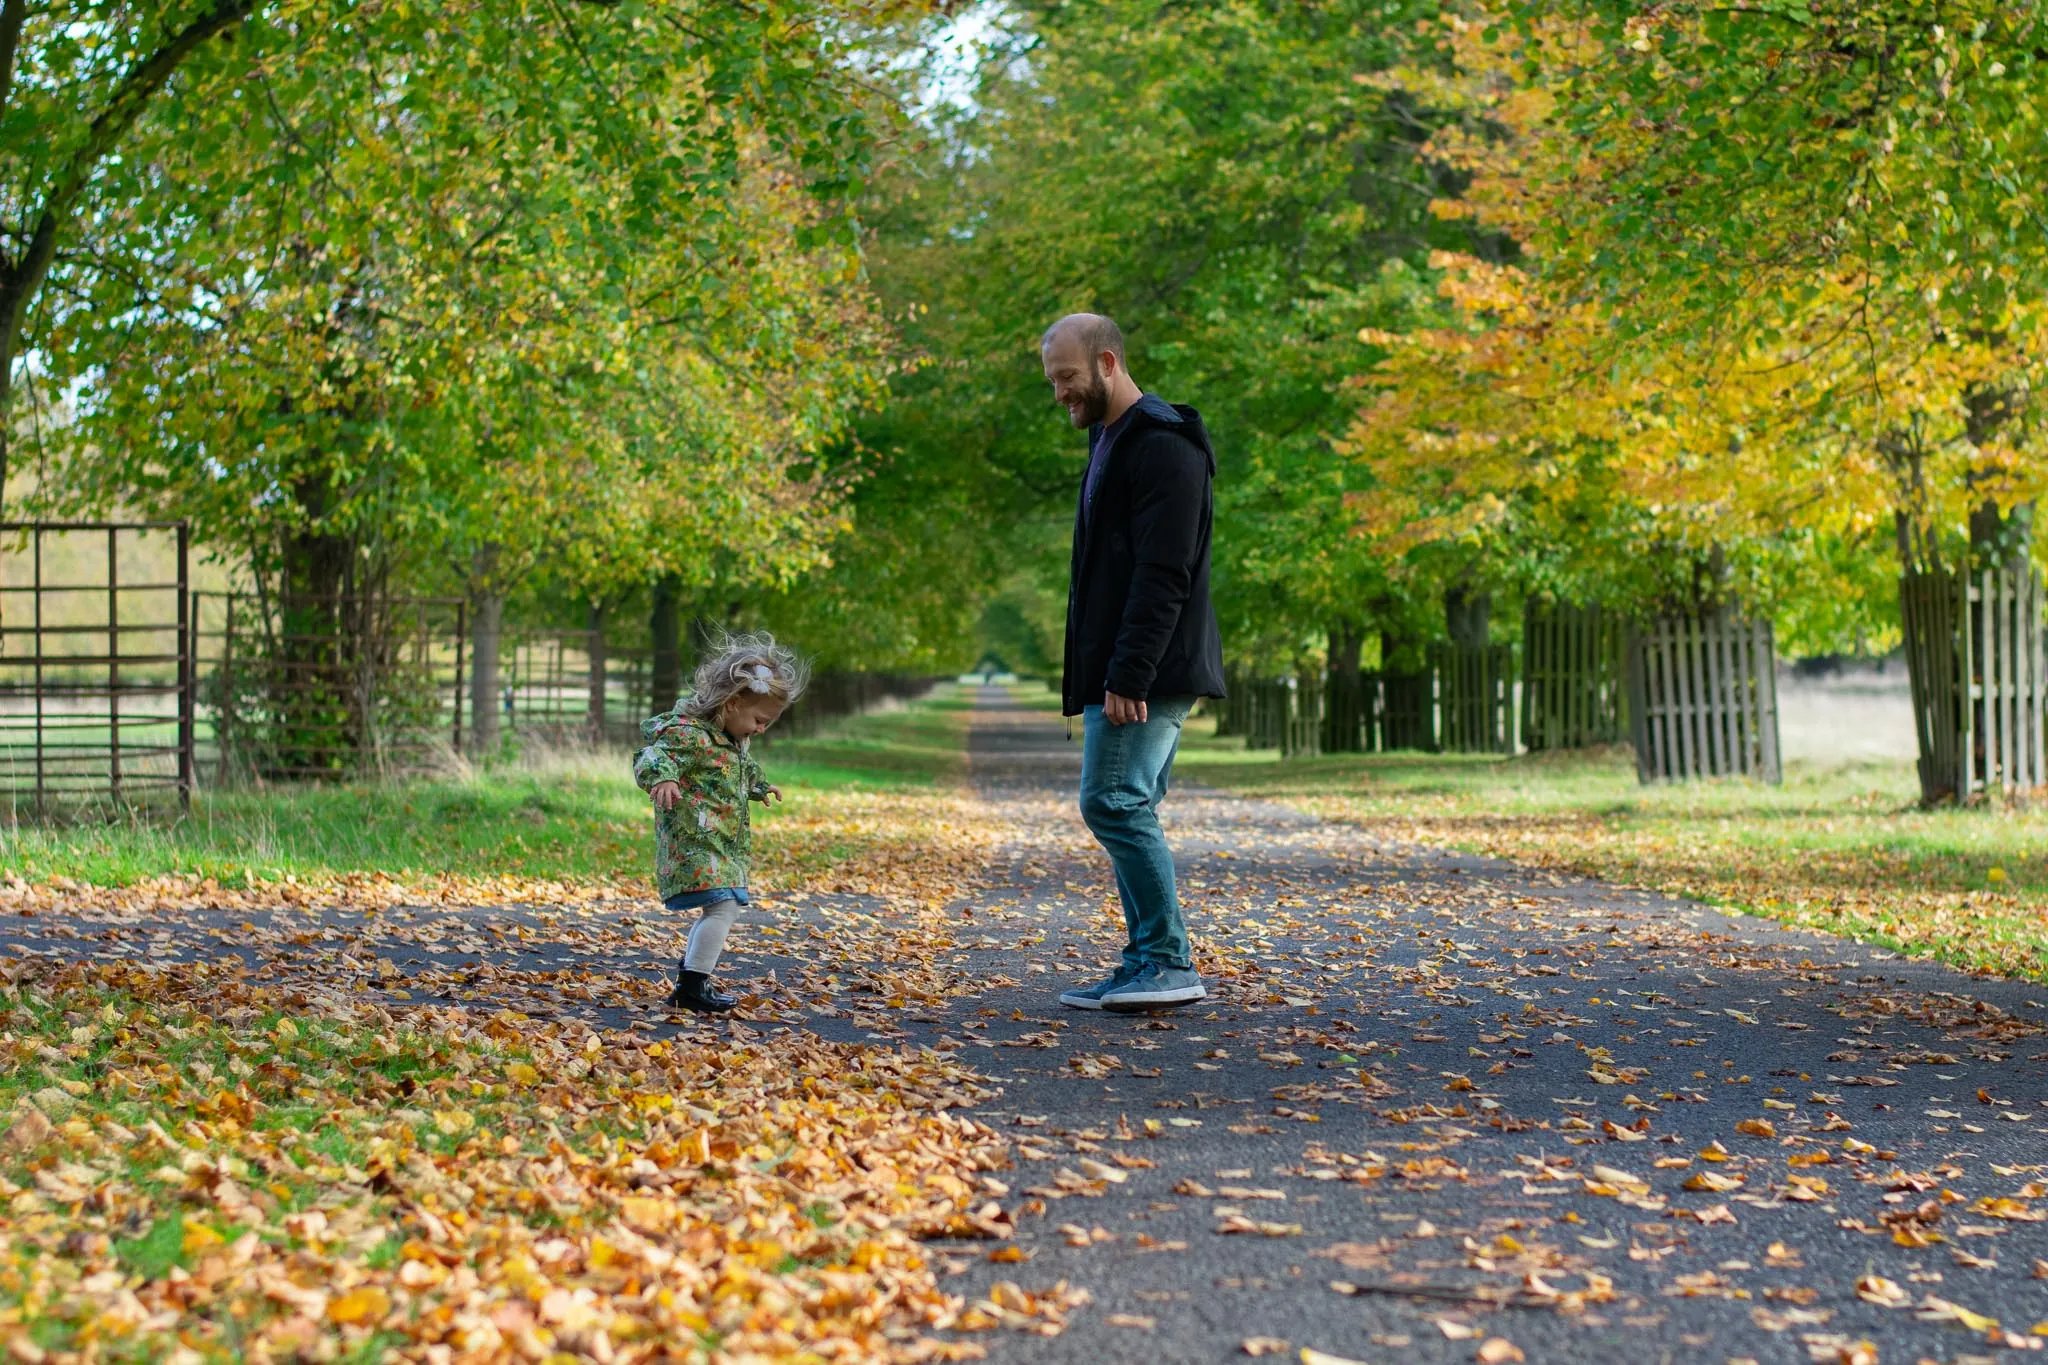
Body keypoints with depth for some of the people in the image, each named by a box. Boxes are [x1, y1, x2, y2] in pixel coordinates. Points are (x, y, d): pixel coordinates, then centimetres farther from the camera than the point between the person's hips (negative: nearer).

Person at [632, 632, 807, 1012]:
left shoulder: (732, 740, 14)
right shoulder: (689, 733, -18)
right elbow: (651, 759, -31)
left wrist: (760, 787, 50)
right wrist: (662, 778, -52)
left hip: (722, 845, 11)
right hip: (695, 842, -11)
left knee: (719, 911, 16)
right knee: (723, 907, -18)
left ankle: (688, 981, 27)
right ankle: (693, 986, -13)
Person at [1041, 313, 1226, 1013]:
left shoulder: (1162, 445, -13)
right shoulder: (1111, 442, 21)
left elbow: (1163, 575, -21)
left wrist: (1129, 674, -26)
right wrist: (1093, 676, 19)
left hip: (1148, 675, -10)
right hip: (1119, 674, 10)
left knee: (1114, 802, -15)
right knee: (1127, 811, 9)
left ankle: (1169, 962, -11)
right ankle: (1149, 966, 12)